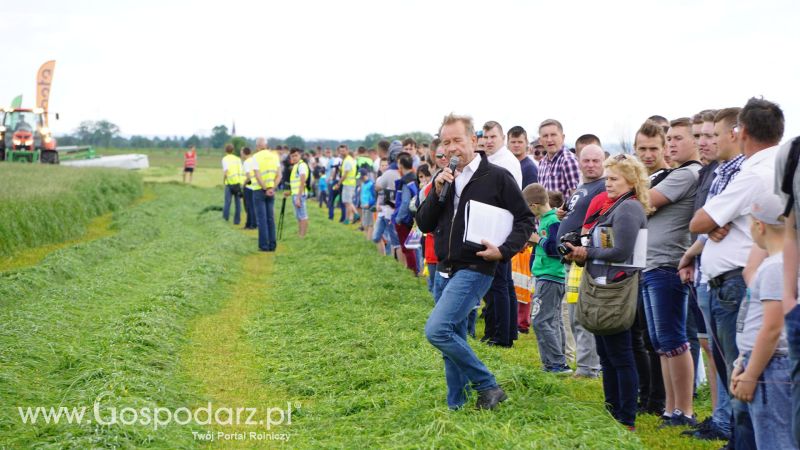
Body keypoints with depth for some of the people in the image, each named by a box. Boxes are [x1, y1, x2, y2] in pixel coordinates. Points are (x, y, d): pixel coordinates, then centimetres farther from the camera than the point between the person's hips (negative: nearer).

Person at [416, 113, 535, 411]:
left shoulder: (497, 177, -6)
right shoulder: (443, 179, 11)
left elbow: (525, 220, -3)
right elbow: (424, 225, 7)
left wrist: (504, 251, -17)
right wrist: (437, 192, -8)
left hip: (474, 271, -7)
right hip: (444, 271, 7)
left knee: (436, 329, -20)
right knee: (453, 342, 11)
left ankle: (488, 386, -7)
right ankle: (455, 407, 23)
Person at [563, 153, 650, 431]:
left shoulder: (629, 208, -13)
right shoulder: (614, 206, 17)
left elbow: (621, 251, -21)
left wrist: (587, 253, -10)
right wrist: (580, 254, 1)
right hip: (606, 288, 10)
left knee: (620, 356, -4)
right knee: (607, 355, 15)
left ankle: (627, 420, 2)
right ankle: (612, 411, 24)